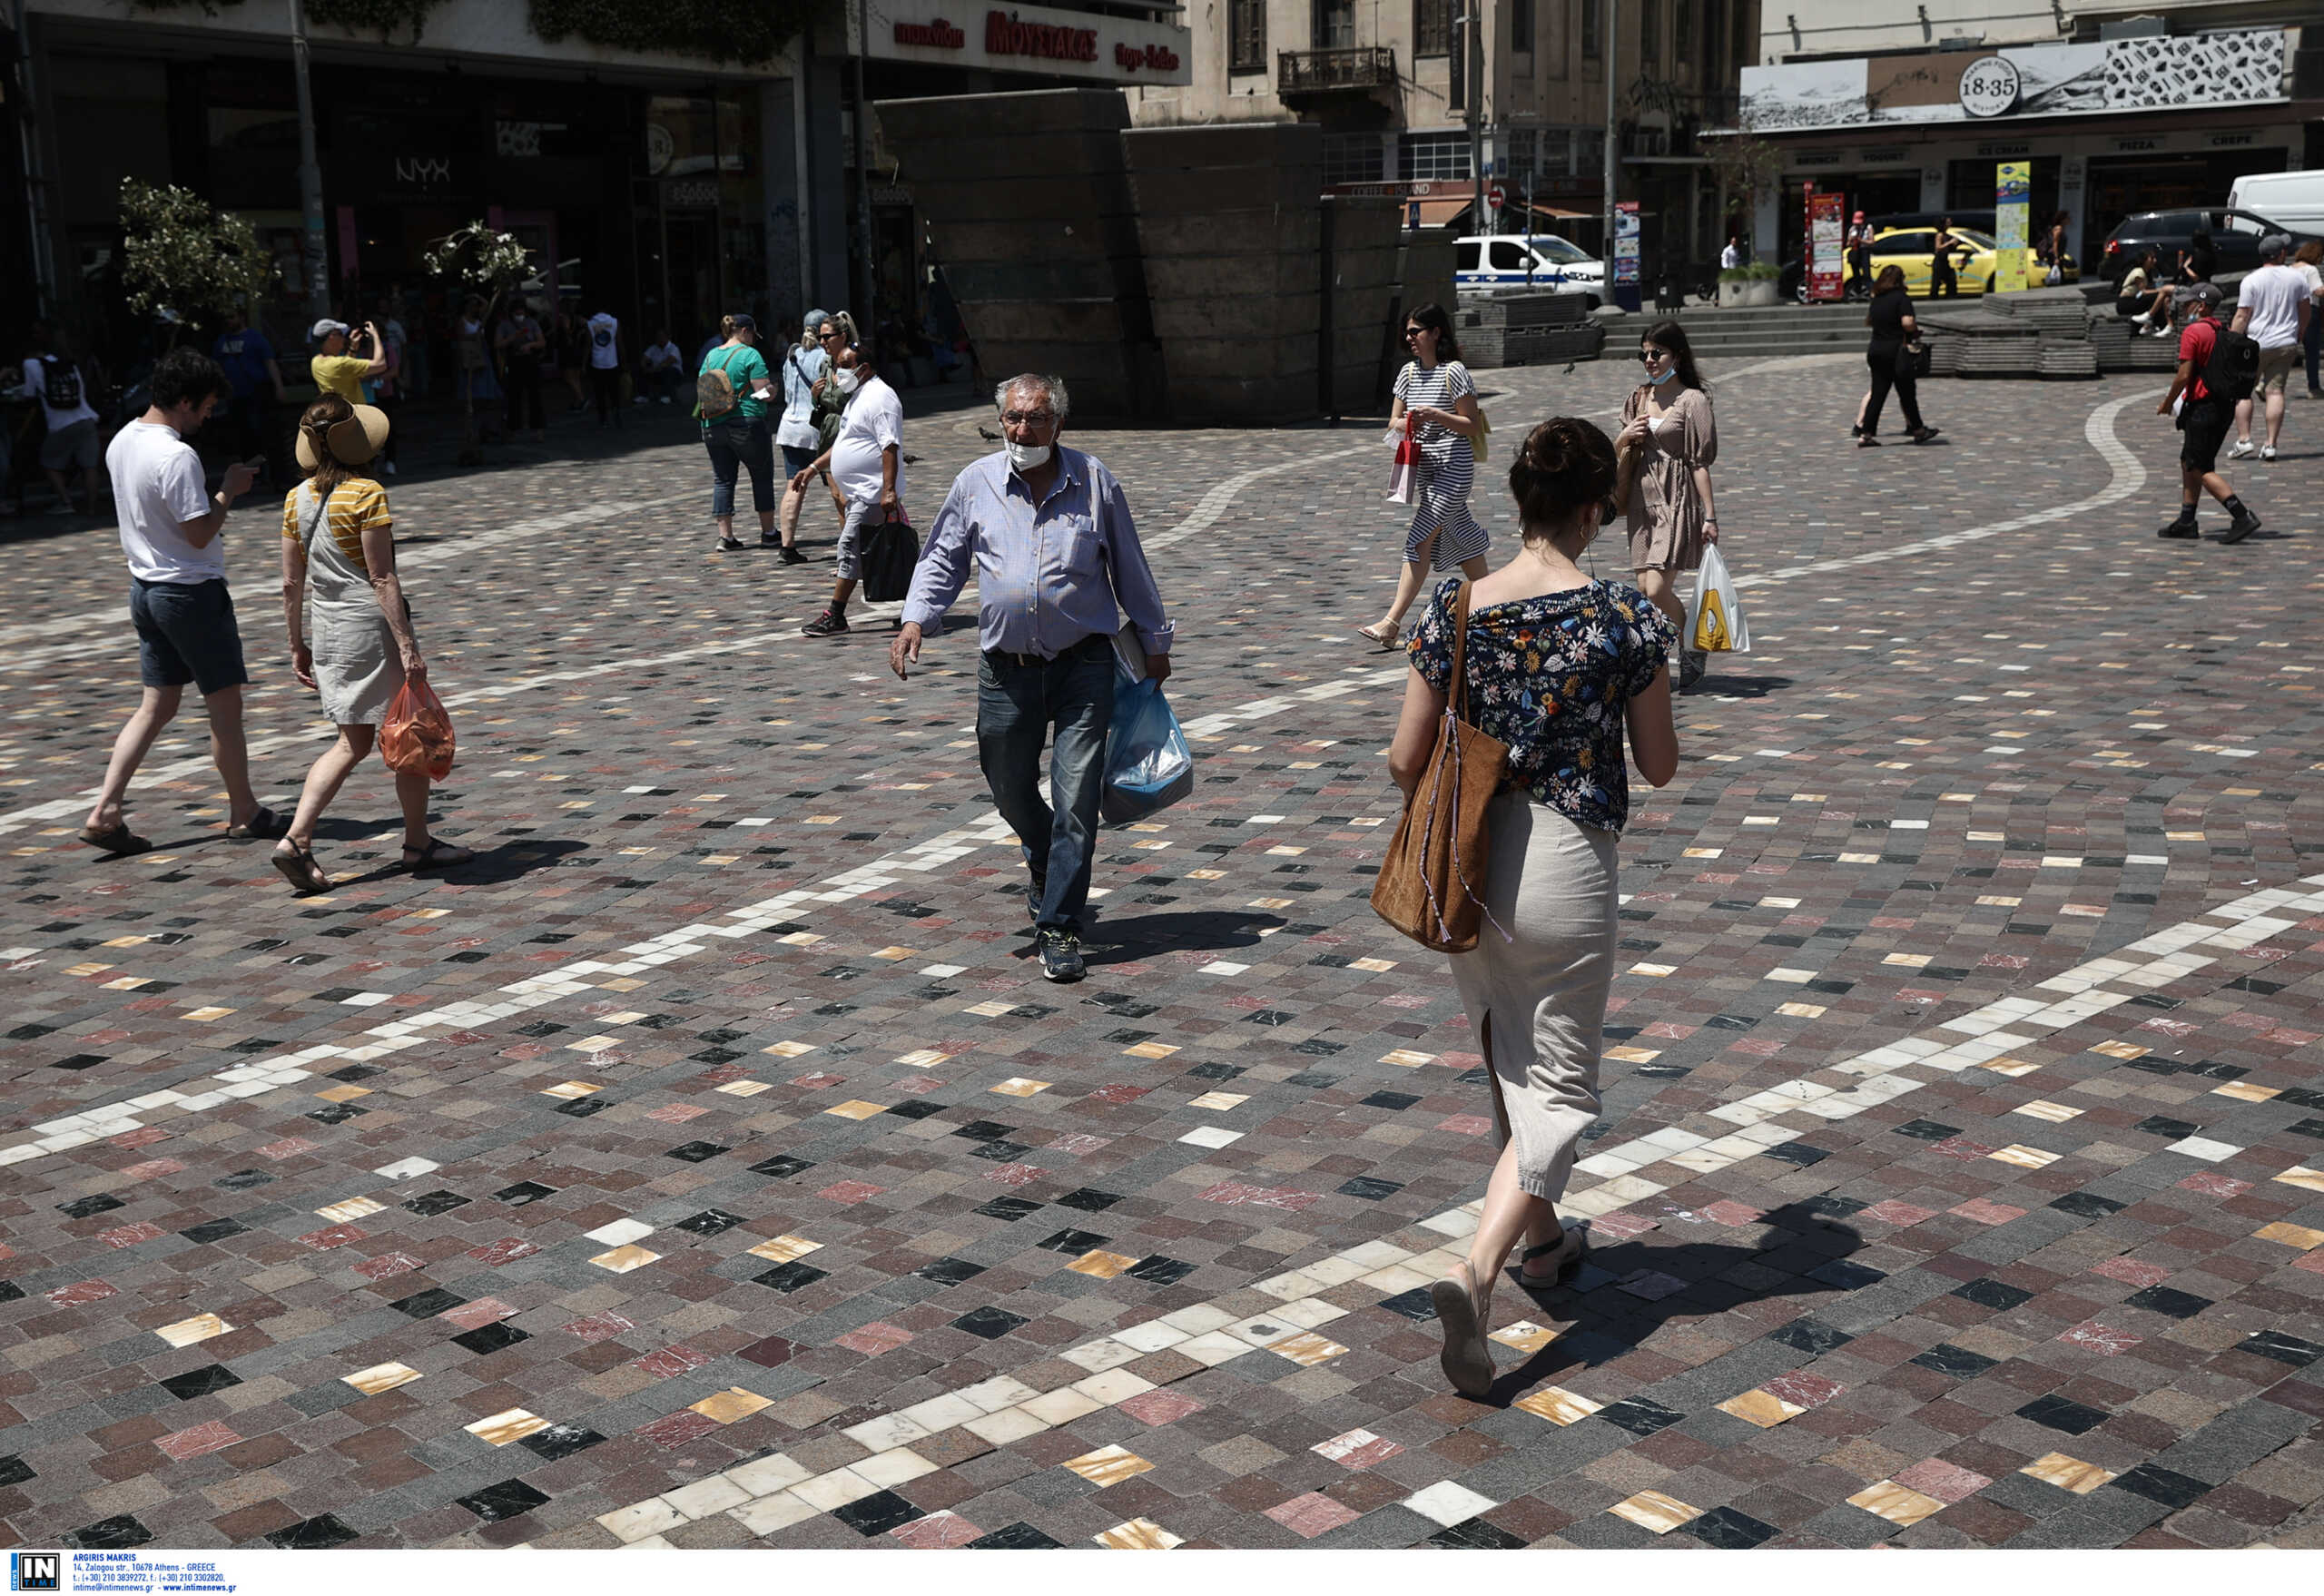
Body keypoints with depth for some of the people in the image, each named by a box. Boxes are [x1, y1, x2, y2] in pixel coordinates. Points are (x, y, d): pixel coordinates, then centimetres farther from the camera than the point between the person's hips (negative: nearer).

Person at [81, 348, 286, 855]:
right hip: (191, 592, -9)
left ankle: (104, 812, 6)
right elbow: (200, 534, -21)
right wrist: (228, 491, -9)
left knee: (156, 706, 13)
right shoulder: (177, 456, -22)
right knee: (226, 706, 6)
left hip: (146, 587, 9)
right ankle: (245, 813, 17)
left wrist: (208, 501, 11)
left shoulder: (121, 442, 6)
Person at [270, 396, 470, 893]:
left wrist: (298, 645, 16)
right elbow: (381, 578, -17)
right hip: (373, 628, -7)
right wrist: (407, 643, -16)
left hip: (328, 633, 7)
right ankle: (417, 843, 19)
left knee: (353, 743, 13)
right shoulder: (367, 495, -13)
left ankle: (296, 839, 0)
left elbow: (292, 583, 8)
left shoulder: (297, 499, 5)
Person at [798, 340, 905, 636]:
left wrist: (888, 491, -29)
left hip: (873, 495, -10)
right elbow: (843, 444, 28)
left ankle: (835, 616, -7)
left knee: (850, 547, -10)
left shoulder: (879, 398, -14)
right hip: (861, 493, 10)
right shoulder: (859, 396, 20)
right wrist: (813, 469, 22)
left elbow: (890, 447, -22)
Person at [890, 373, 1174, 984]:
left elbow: (1129, 567, 11)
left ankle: (1059, 927, 0)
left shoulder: (1094, 481, 2)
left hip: (1083, 664, -2)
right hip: (1006, 667, 2)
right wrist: (915, 620, -5)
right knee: (1010, 790, 14)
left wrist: (1154, 642, 16)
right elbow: (942, 560, 12)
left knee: (1076, 798, -7)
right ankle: (1046, 869, 45)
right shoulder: (976, 482, 4)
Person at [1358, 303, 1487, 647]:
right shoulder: (1409, 372, 11)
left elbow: (1473, 425, -10)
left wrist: (1436, 415, -23)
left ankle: (1392, 622, -17)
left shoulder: (1454, 372, -10)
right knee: (1460, 536, 14)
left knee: (1420, 539, -13)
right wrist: (1406, 424, -10)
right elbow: (1393, 421, 13)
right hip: (1425, 467, 8)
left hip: (1453, 467, -8)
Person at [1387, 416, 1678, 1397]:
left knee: (1510, 1066, 24)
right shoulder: (1625, 617, -12)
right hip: (1566, 866, -4)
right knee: (1559, 1087, 5)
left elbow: (1405, 761, -2)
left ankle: (1540, 1237, 42)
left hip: (1468, 863, 4)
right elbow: (1660, 767, -3)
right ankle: (1475, 1271, -14)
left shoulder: (1453, 610, -5)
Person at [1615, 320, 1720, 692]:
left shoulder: (1692, 400, -6)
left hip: (1677, 500, -6)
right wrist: (1624, 439, -2)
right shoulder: (1638, 399, 12)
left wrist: (1710, 516, -11)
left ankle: (1694, 650, 9)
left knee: (1658, 588, -14)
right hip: (1642, 499, 6)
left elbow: (1700, 462, -8)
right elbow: (1619, 452, 21)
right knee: (1644, 589, 4)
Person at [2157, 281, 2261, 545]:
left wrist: (2167, 404, -4)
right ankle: (2186, 522, 20)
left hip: (2201, 408, -9)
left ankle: (2242, 516, -17)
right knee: (2189, 463, 17)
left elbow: (2184, 375, -17)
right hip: (2225, 406, 9)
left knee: (2201, 469, -7)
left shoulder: (2193, 332, -13)